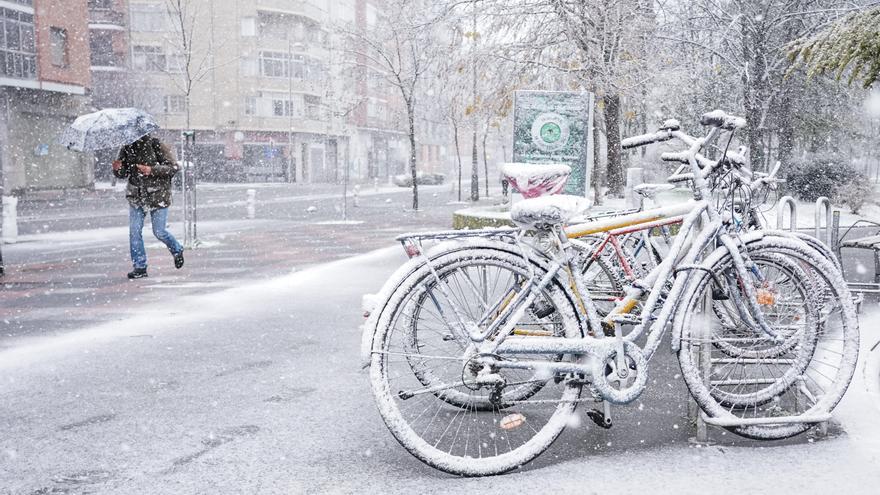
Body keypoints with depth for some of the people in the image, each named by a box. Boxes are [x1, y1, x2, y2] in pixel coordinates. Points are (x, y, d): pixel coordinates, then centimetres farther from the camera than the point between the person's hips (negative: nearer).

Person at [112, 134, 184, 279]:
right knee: (134, 231, -3)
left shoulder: (155, 144, -10)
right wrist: (118, 169, -15)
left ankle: (177, 251, 29)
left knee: (159, 232, -1)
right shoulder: (127, 148, 4)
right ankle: (139, 267, 6)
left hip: (157, 196, -4)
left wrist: (152, 170, -24)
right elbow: (123, 174, 10)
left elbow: (174, 167, -13)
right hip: (136, 196, 4)